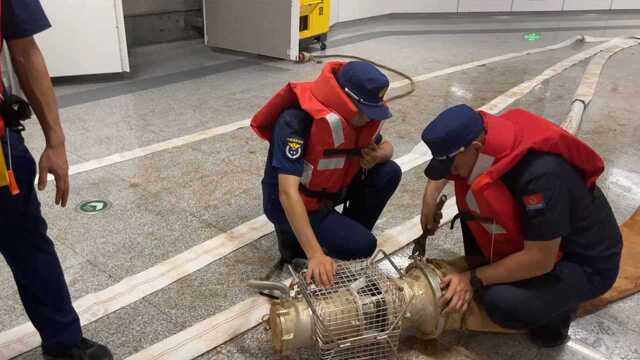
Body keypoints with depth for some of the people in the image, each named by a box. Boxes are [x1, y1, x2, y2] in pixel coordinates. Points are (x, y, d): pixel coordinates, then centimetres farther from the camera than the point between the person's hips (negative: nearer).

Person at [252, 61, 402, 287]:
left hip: (329, 188, 7)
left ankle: (349, 234, 6)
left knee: (388, 173, -10)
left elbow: (385, 146, 8)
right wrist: (316, 255, -42)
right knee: (362, 246, -20)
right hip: (289, 203, -7)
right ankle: (293, 236, 2)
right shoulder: (296, 121, -33)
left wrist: (378, 155, -19)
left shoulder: (358, 114, -10)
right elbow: (288, 192, -38)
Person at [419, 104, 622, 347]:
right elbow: (444, 162, 10)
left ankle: (559, 308, 1)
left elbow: (540, 260, -31)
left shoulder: (541, 174, -37)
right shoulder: (491, 141, -13)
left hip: (586, 262, -7)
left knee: (501, 303, -30)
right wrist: (429, 198, -3)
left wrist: (474, 279, -23)